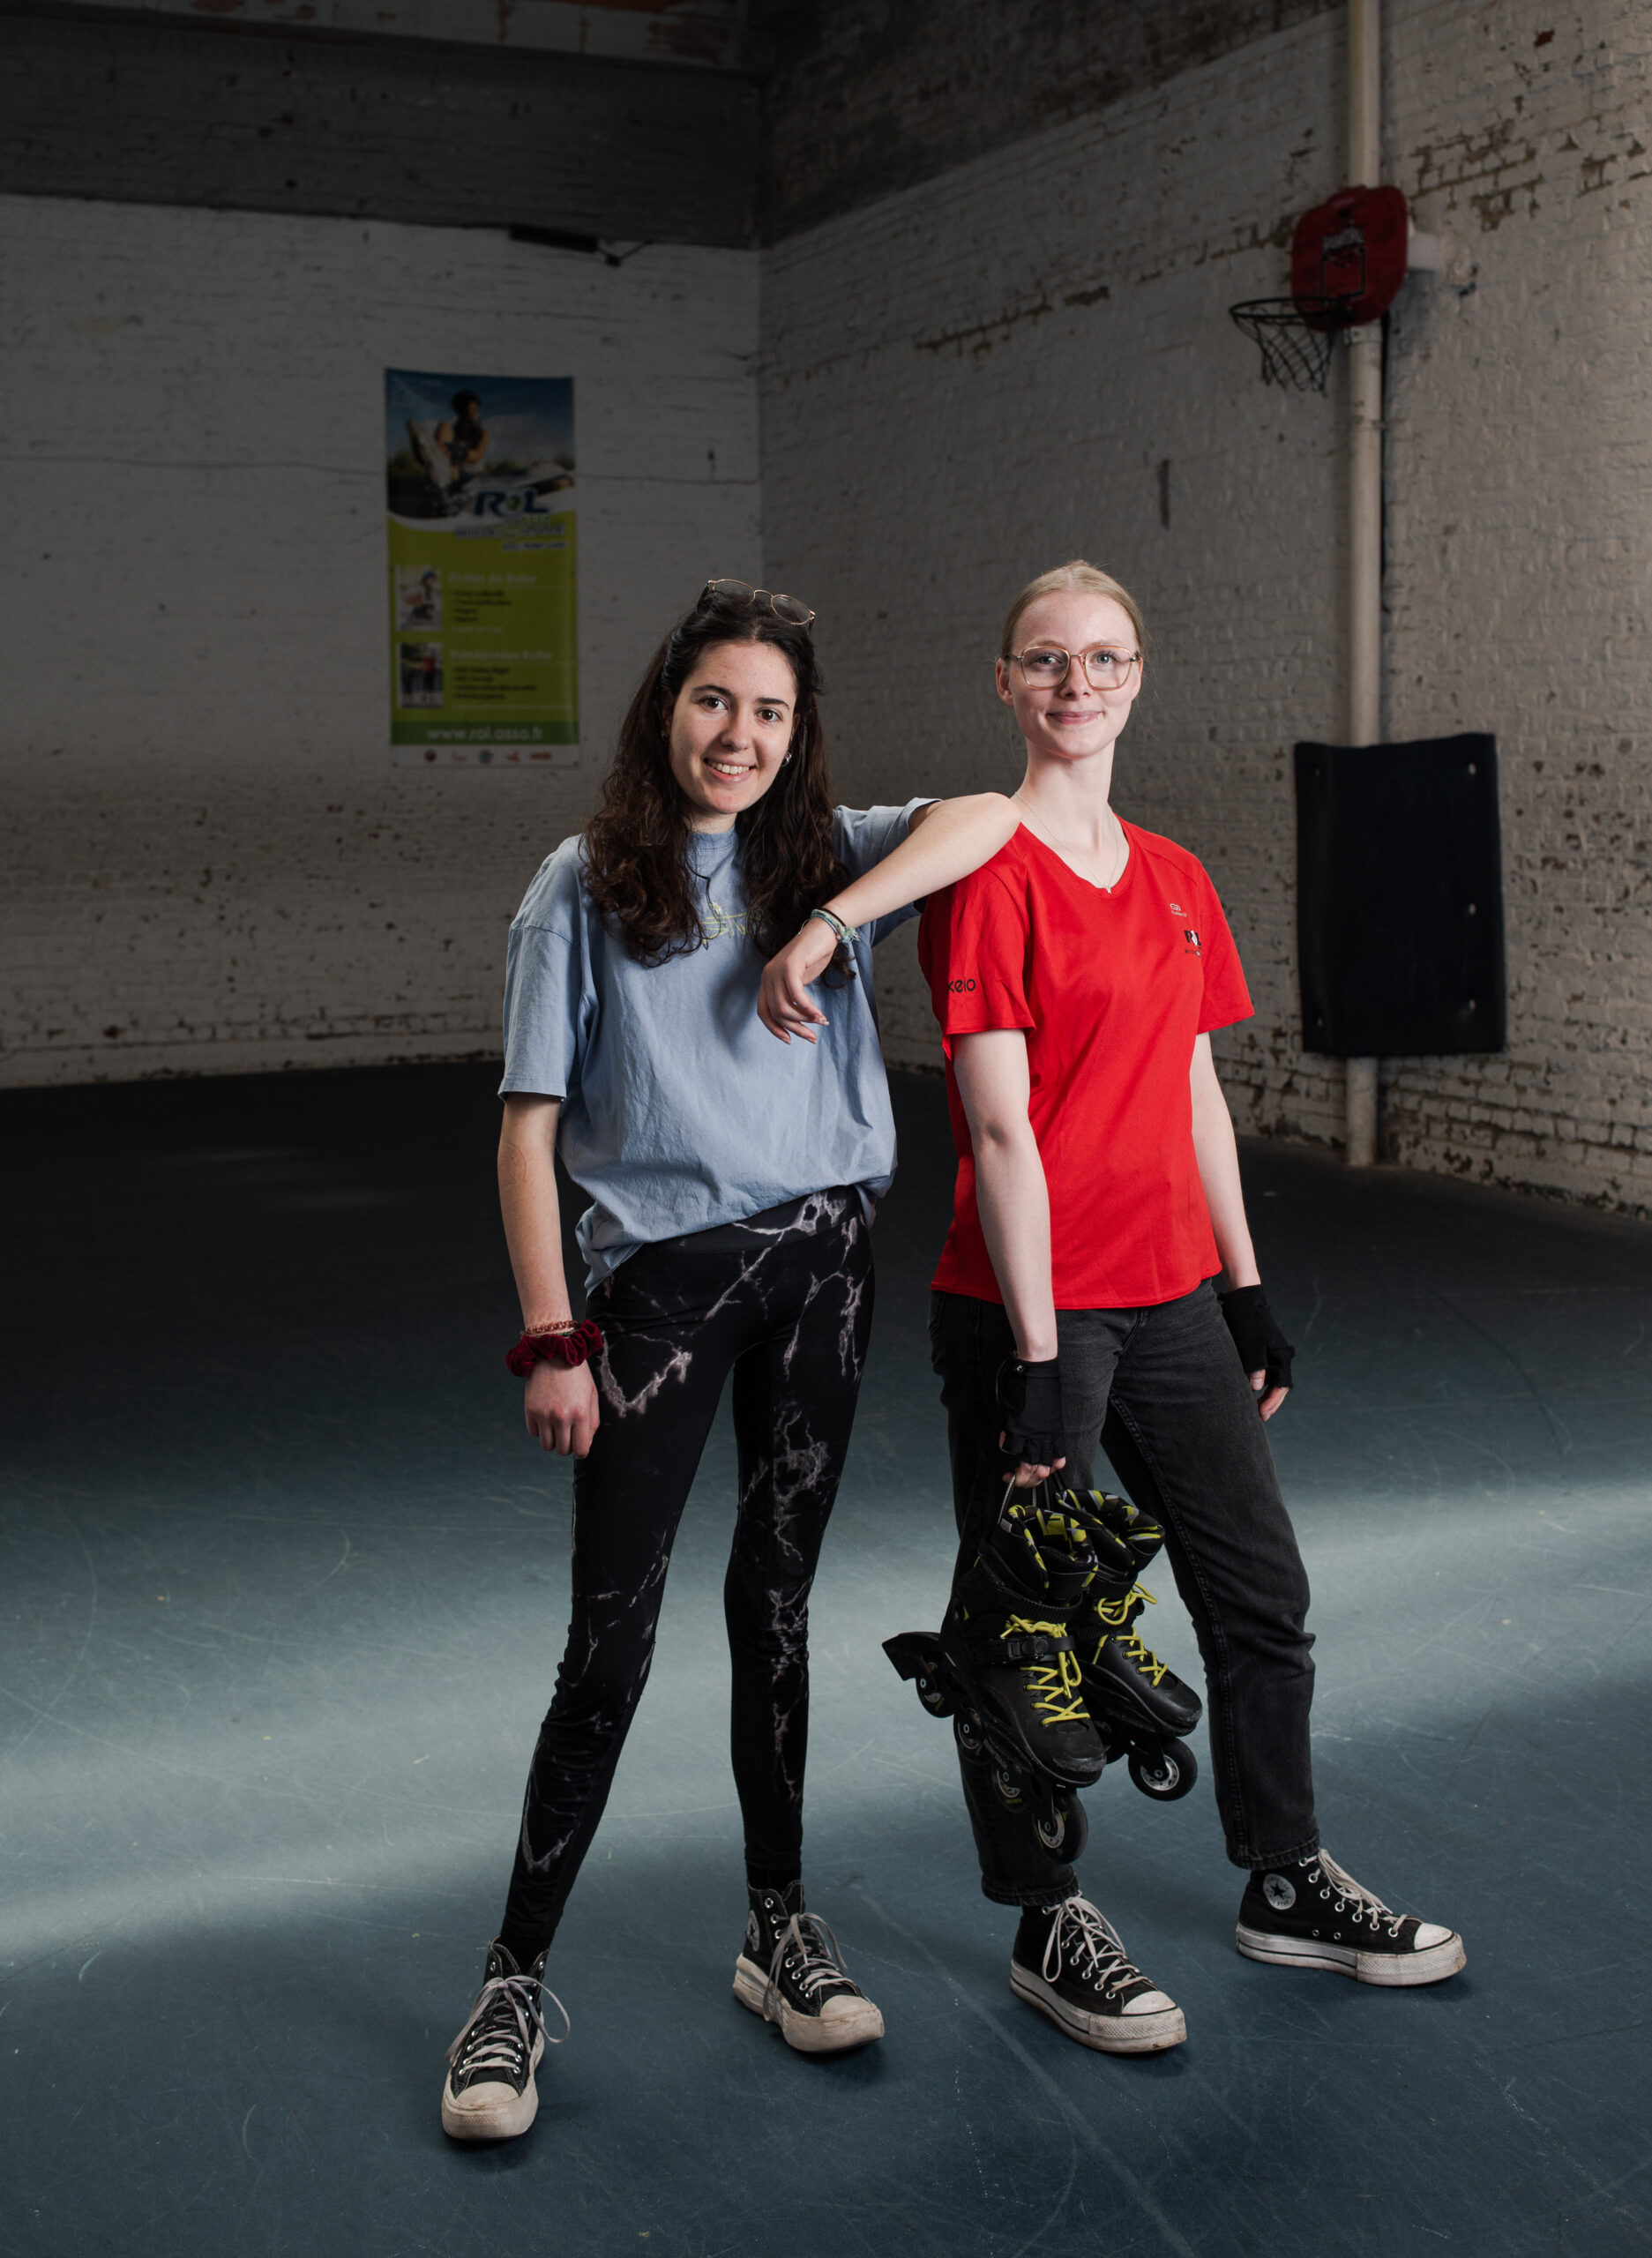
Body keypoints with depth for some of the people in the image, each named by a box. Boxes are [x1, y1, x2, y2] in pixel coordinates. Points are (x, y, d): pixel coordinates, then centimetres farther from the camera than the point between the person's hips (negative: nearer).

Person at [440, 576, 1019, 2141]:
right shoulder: (587, 886, -2)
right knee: (613, 1629, -3)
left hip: (821, 1261, 3)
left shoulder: (826, 858, 7)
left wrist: (825, 928, -20)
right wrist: (552, 1338, -11)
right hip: (662, 1277, -3)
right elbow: (530, 1131, -5)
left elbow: (987, 816, -10)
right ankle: (515, 1982, 9)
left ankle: (781, 1934, 26)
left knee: (776, 1601, 13)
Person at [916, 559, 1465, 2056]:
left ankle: (1287, 1883, 33)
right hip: (1031, 1305, -7)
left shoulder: (1175, 880, 11)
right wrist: (1038, 1355, -19)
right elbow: (1000, 1129, -16)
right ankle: (1051, 1926, 23)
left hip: (1173, 1296, 8)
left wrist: (1248, 1289, 14)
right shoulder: (989, 877, -12)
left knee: (1263, 1594, 15)